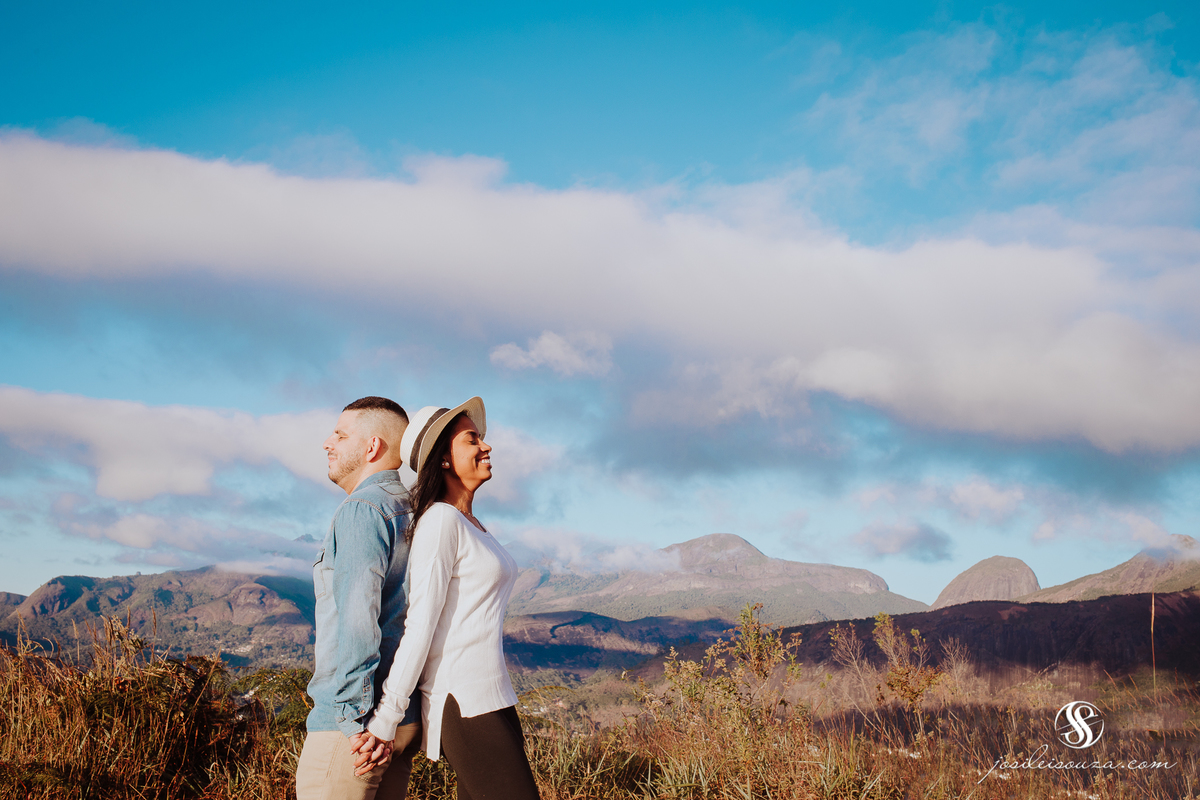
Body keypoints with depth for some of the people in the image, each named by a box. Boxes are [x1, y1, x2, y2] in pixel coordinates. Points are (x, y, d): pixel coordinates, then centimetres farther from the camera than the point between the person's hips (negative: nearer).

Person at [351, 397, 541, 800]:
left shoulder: (471, 524, 16)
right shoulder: (441, 520, -12)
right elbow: (419, 625, -17)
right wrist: (385, 720, -19)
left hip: (486, 699, 9)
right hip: (464, 702, -9)